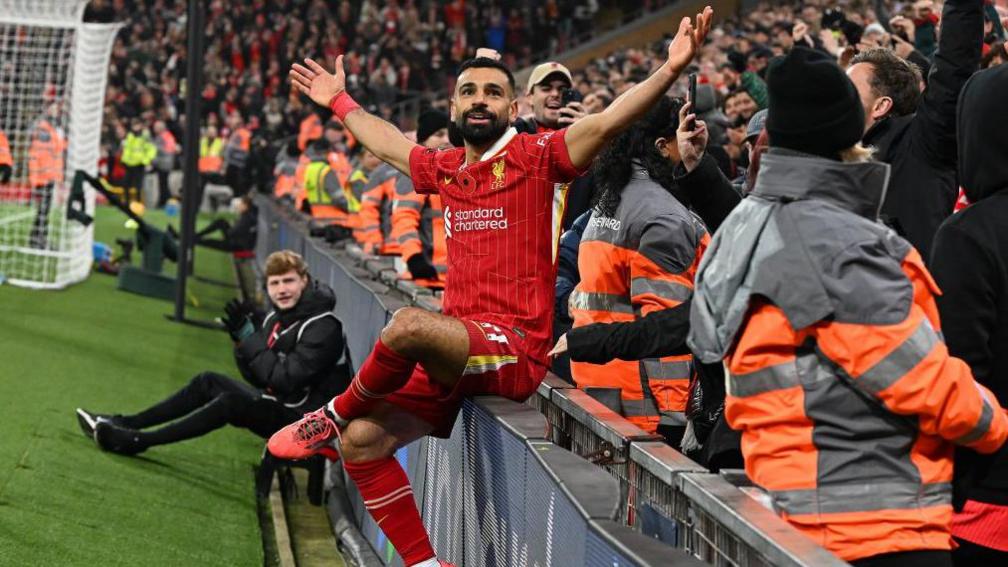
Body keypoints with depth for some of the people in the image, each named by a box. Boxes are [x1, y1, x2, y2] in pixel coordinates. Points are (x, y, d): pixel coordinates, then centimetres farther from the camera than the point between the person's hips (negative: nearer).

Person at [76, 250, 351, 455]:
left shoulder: (322, 328, -20)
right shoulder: (277, 318, 7)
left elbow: (285, 380, -27)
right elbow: (257, 377, 7)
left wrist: (249, 339, -24)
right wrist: (242, 337, -10)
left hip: (303, 420, -9)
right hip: (277, 403, 9)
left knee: (230, 403, -25)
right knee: (208, 382, 5)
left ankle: (138, 441, -21)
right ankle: (126, 424, 6)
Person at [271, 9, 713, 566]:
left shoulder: (536, 156, -3)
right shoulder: (445, 168, 15)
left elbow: (608, 121, -17)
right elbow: (387, 143, 37)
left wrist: (670, 69, -30)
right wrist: (339, 101, 48)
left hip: (516, 349, -7)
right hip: (456, 350, 7)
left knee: (408, 325, -33)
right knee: (364, 439, -7)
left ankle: (331, 416, -6)